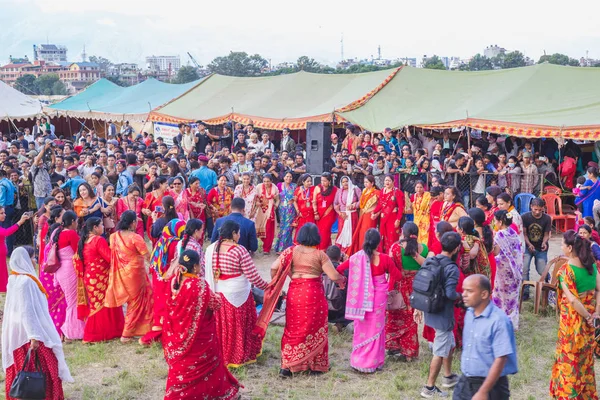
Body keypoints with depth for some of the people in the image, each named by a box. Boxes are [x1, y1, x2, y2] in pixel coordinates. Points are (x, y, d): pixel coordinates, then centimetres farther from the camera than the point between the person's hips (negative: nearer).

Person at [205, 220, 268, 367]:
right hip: (237, 296, -5)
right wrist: (265, 286, 2)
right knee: (237, 326, 9)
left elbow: (206, 273, 5)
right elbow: (253, 276, -14)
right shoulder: (239, 250, -17)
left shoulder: (210, 249, -2)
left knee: (220, 326, 16)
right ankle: (238, 357, 20)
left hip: (216, 295, 5)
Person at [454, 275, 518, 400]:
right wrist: (464, 377, 17)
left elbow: (500, 360, -22)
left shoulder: (498, 320, -21)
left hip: (490, 385, -7)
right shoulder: (469, 314, 3)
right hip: (465, 383, 7)